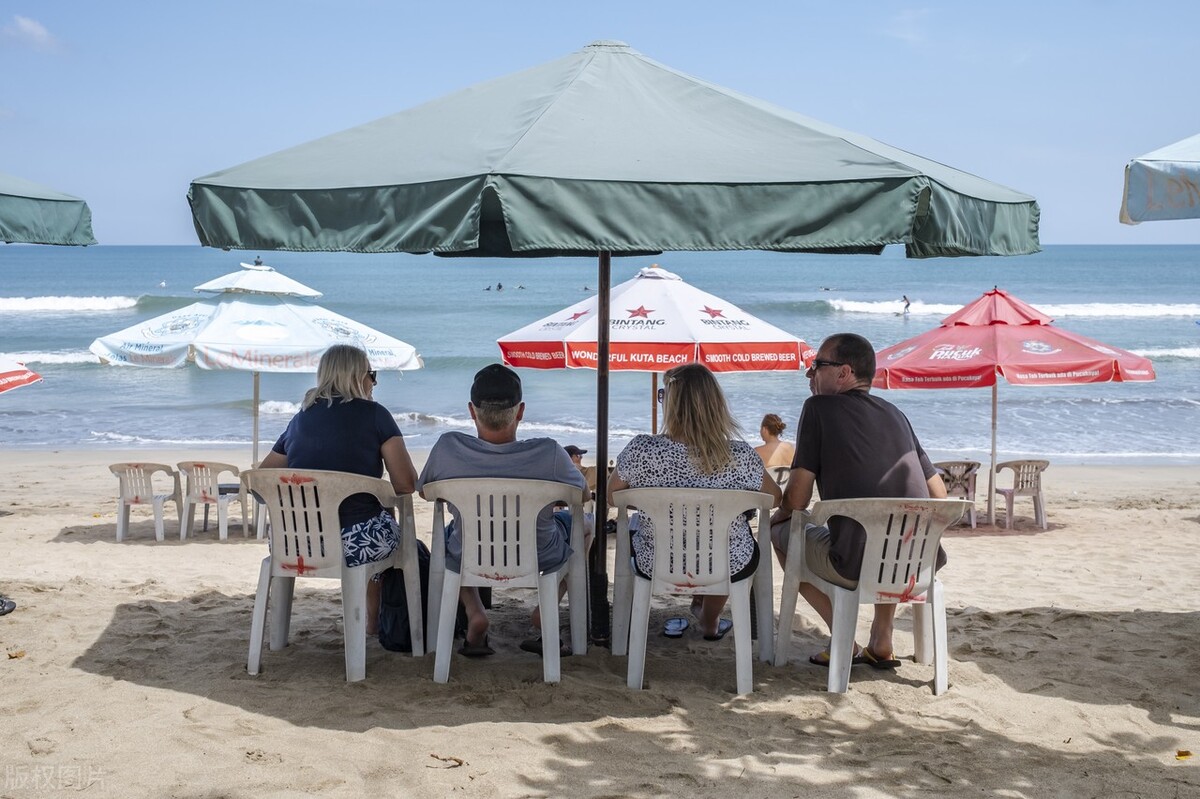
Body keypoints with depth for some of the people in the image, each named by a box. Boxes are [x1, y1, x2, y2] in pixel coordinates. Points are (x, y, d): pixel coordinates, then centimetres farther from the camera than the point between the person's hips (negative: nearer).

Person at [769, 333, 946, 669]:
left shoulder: (819, 407, 0)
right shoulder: (894, 414, 17)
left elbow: (796, 500, -2)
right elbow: (938, 493, 18)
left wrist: (778, 516, 21)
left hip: (856, 567, -6)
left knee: (780, 532, 21)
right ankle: (881, 642, 29)